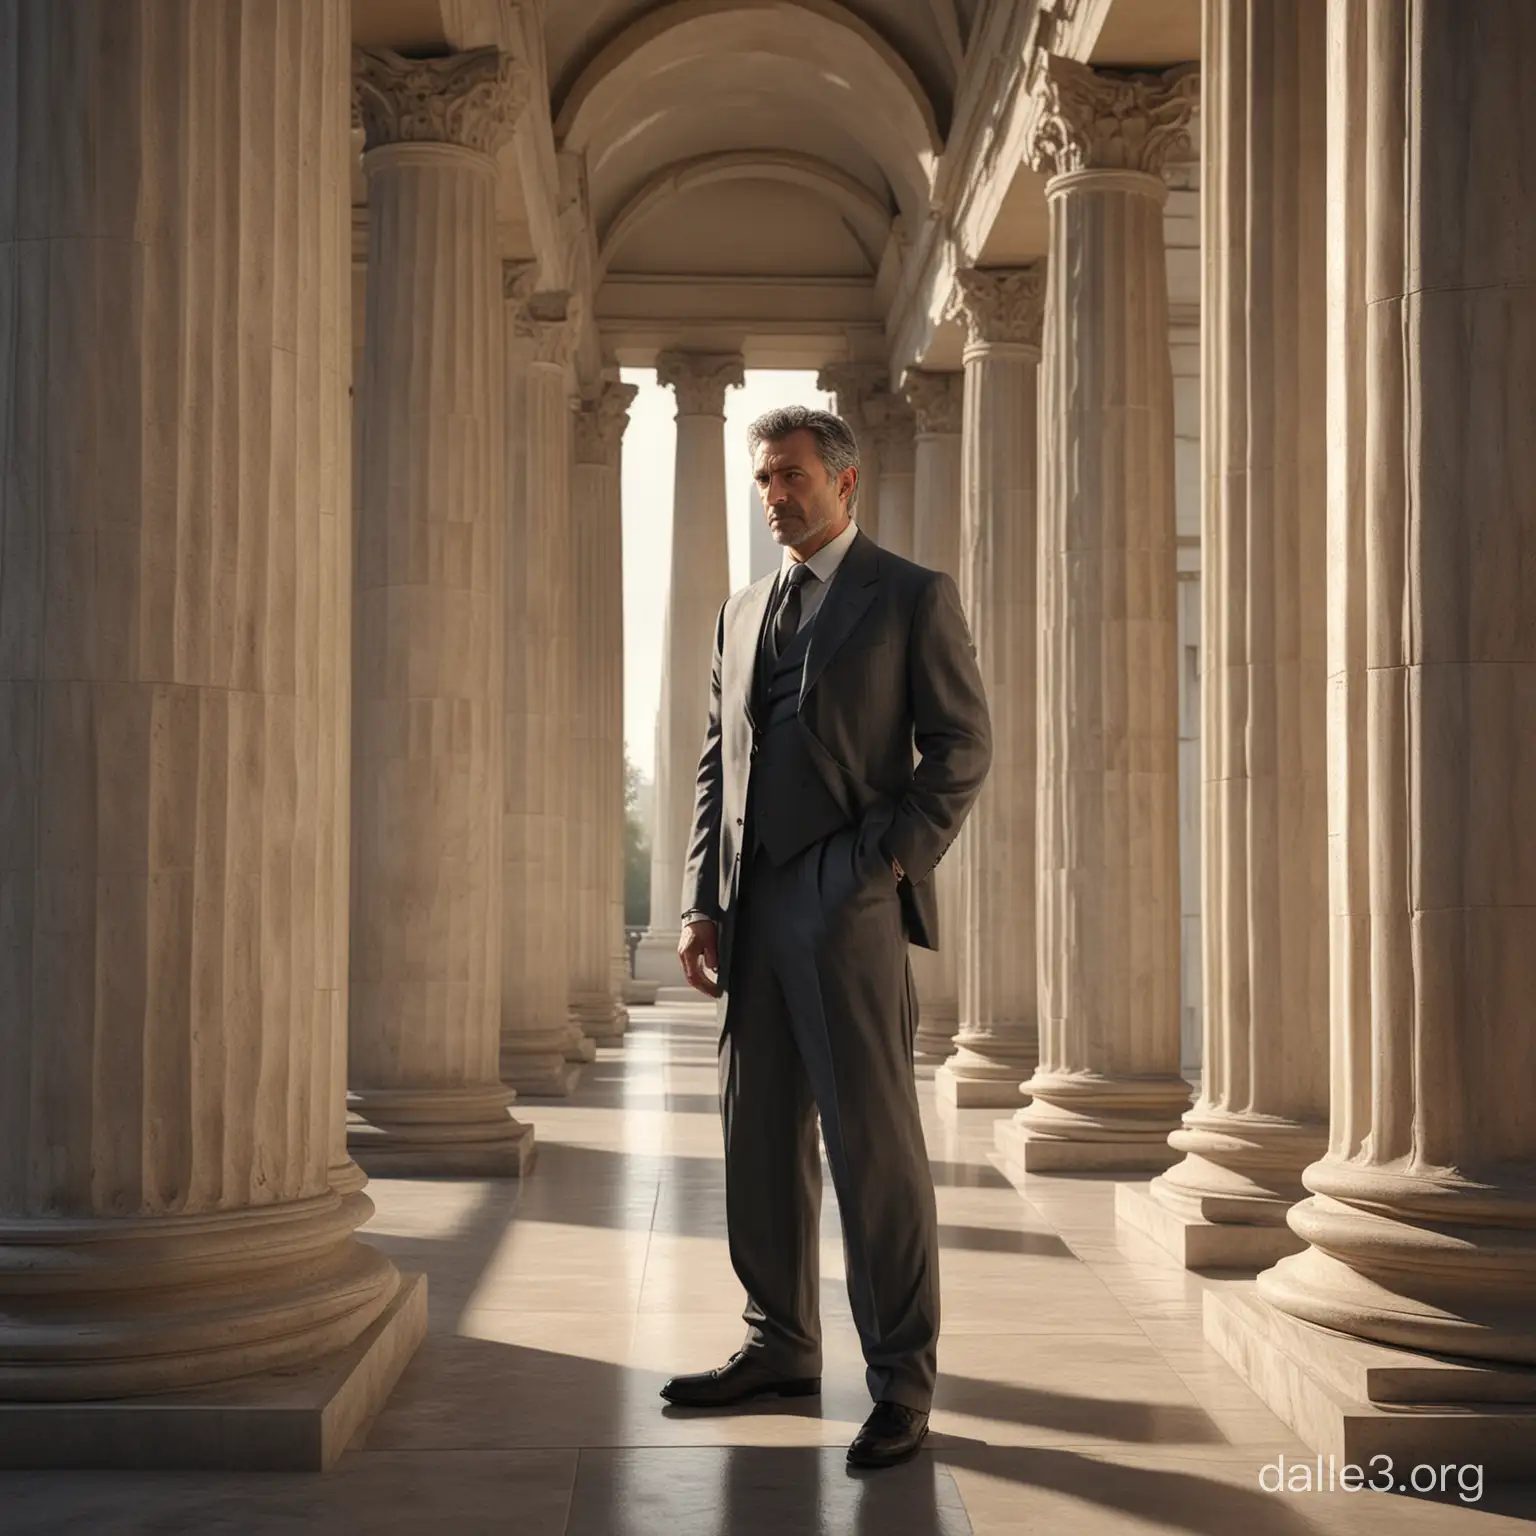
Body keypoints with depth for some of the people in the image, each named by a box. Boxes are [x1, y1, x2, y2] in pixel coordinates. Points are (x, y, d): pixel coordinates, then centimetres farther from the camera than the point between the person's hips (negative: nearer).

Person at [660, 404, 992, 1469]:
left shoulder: (914, 598, 2)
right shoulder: (743, 612, 19)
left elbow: (963, 744, -2)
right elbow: (718, 763, 17)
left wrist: (892, 861, -11)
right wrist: (704, 902, 8)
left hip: (850, 904, -6)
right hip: (754, 907, 6)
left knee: (875, 1143, -5)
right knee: (763, 1140, 11)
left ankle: (902, 1383, 3)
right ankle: (783, 1345, 23)